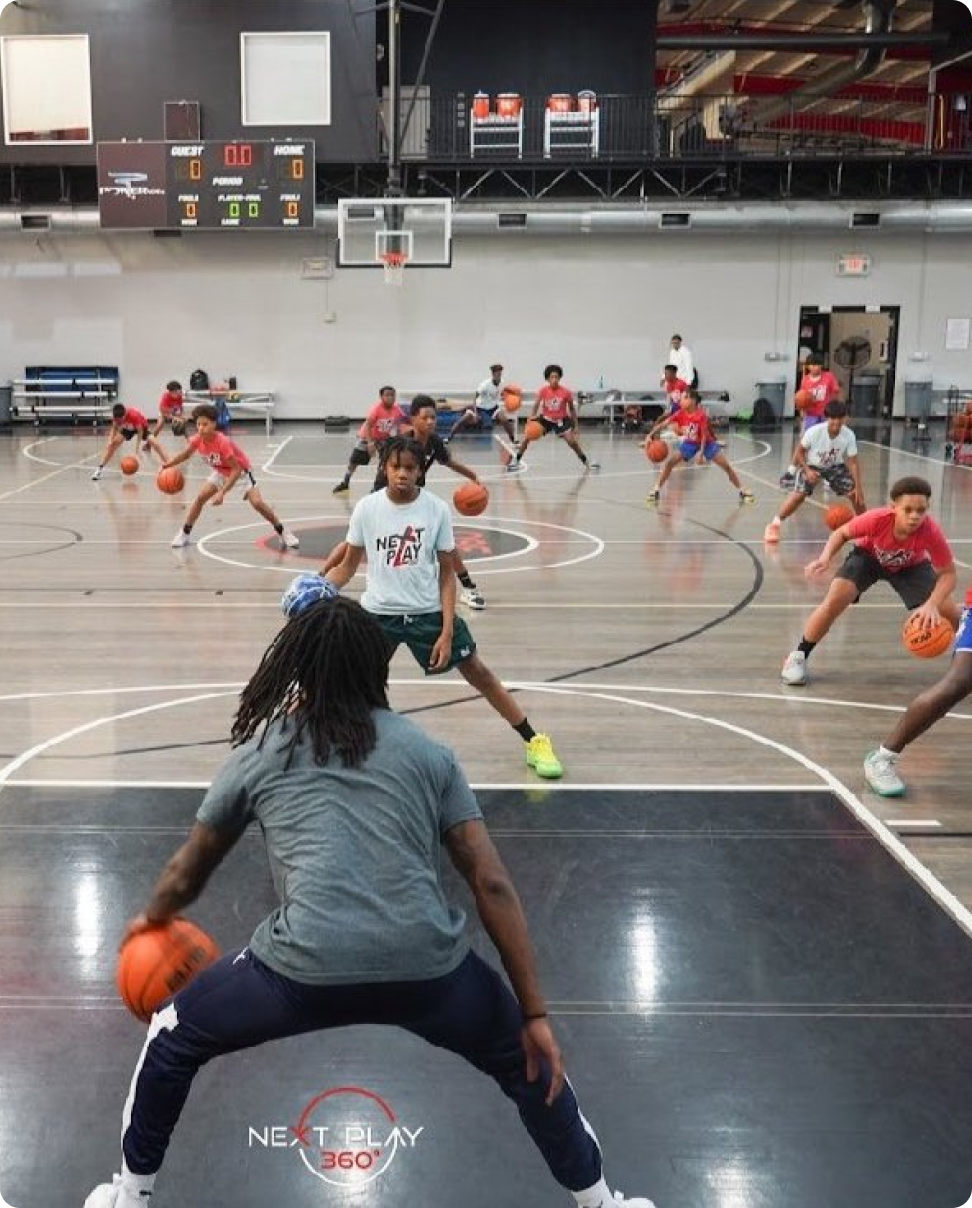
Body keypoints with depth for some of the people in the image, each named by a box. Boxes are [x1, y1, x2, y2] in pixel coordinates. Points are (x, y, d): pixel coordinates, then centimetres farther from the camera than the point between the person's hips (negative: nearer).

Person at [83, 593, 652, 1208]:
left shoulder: (259, 752, 14)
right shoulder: (429, 751, 14)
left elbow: (187, 873, 28)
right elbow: (493, 885, 7)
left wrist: (153, 918, 50)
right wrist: (536, 1014, 11)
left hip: (306, 969, 0)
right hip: (427, 968, 1)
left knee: (174, 1034, 29)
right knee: (524, 1059, 31)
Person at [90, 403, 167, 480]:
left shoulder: (134, 415, -41)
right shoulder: (116, 416, -28)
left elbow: (140, 431, -30)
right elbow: (114, 429, -10)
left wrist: (137, 448, -33)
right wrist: (110, 441, -26)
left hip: (141, 426, -4)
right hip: (127, 428, 4)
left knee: (154, 443, -23)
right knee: (113, 443, -9)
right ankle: (100, 468, -1)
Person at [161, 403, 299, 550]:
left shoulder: (223, 442, -37)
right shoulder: (197, 440, -20)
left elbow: (236, 470, -34)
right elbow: (184, 455, 0)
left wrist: (222, 493, -37)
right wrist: (166, 465, -16)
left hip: (241, 472, -5)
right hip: (221, 472, 5)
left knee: (257, 503, -17)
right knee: (200, 497, -7)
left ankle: (282, 532, -1)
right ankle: (184, 534, 6)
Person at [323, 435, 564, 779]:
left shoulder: (436, 509, -9)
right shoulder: (366, 508, -8)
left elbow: (447, 574, -5)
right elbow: (348, 566, 3)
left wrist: (447, 633, -11)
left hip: (428, 612, 0)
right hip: (377, 613, 0)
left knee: (478, 673, 5)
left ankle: (534, 742, 17)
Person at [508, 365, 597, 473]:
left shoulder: (565, 392, -18)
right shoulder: (543, 390, -18)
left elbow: (572, 409, -5)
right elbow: (536, 405, -18)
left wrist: (575, 425, -3)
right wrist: (532, 417, -38)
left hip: (561, 420, -1)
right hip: (545, 418, 1)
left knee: (572, 440, -16)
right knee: (527, 436, -10)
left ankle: (586, 462, 3)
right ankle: (517, 460, 7)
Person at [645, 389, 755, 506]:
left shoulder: (701, 415, -28)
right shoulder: (680, 414, -19)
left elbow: (704, 435, -24)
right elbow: (663, 424, -20)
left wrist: (701, 452, -33)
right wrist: (650, 435, -32)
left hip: (707, 443, -3)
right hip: (689, 443, 3)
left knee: (726, 466, -9)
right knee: (669, 462, -11)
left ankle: (743, 491, 3)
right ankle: (656, 490, -1)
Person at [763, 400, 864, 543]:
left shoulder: (849, 436, -24)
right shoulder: (814, 432, -29)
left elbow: (852, 463, -18)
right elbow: (800, 452, -14)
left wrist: (858, 487, -25)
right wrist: (807, 471, -26)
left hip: (835, 466, 3)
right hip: (812, 465, -3)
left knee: (855, 493, -8)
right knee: (799, 494, -23)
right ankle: (774, 524, -12)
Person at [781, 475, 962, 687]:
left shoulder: (931, 532, -38)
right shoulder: (877, 519, -39)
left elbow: (948, 573, -28)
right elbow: (842, 533, -18)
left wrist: (932, 604, -45)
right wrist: (825, 558, -36)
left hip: (911, 566, 1)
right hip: (868, 555, -1)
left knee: (950, 613, -9)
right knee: (834, 601, -21)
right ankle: (799, 656, -2)